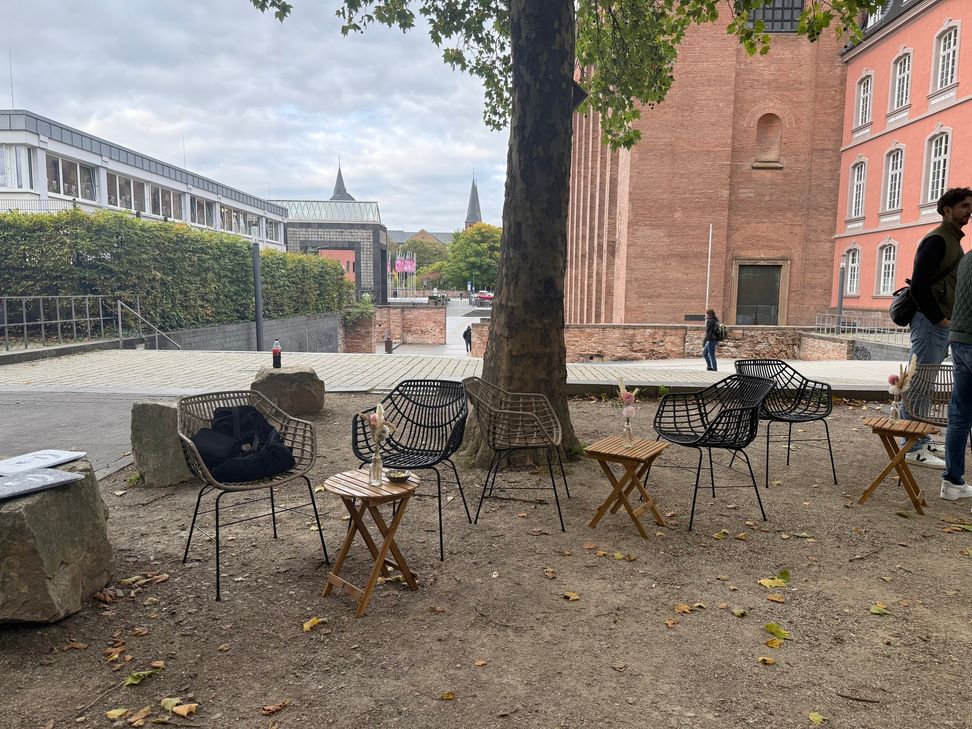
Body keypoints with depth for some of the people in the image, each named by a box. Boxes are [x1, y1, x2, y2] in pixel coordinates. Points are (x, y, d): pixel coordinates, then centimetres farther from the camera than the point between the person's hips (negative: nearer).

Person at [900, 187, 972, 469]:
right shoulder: (937, 240, -11)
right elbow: (919, 287, -19)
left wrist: (946, 321, 13)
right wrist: (940, 319, -17)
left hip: (941, 323, 10)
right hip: (930, 322, -10)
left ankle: (921, 441, 22)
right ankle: (913, 448, -3)